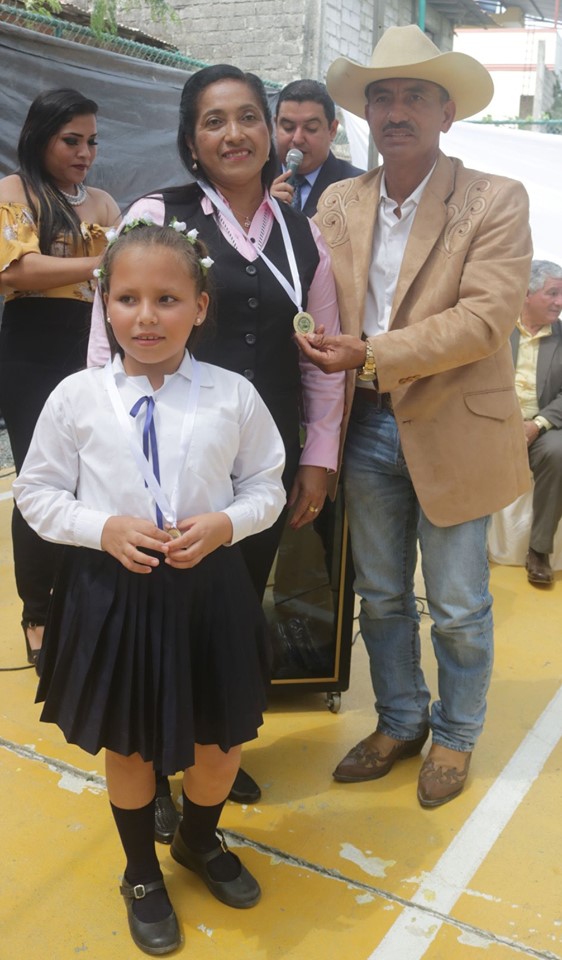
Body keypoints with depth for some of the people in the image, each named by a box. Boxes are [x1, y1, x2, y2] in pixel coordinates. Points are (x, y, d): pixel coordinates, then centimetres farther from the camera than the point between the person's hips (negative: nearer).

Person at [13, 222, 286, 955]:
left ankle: (201, 841, 52)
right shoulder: (77, 397, -9)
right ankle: (142, 873, 48)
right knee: (128, 747, 18)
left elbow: (267, 488, 2)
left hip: (209, 590, 1)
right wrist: (105, 528, -17)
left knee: (220, 743, 17)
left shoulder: (234, 396, -8)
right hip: (113, 593, -1)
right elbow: (37, 494, -2)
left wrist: (224, 523, -17)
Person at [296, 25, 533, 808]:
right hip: (367, 429, 4)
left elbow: (487, 317, -18)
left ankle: (455, 737, 33)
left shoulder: (496, 201, -7)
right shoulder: (338, 203, 7)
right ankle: (400, 722, 38)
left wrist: (371, 354, -24)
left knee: (458, 609, 9)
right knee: (380, 597, 16)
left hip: (451, 433, -4)